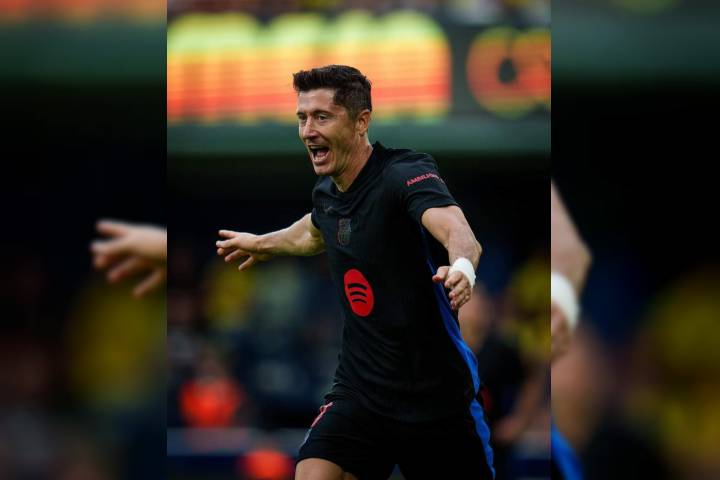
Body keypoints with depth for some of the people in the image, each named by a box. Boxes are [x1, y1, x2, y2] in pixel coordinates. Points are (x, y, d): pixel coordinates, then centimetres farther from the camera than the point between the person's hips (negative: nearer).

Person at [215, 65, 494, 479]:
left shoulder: (406, 173, -19)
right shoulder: (327, 194, 3)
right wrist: (263, 243, 47)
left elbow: (459, 233, -40)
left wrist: (461, 266, -62)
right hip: (360, 394, 5)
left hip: (437, 395, -5)